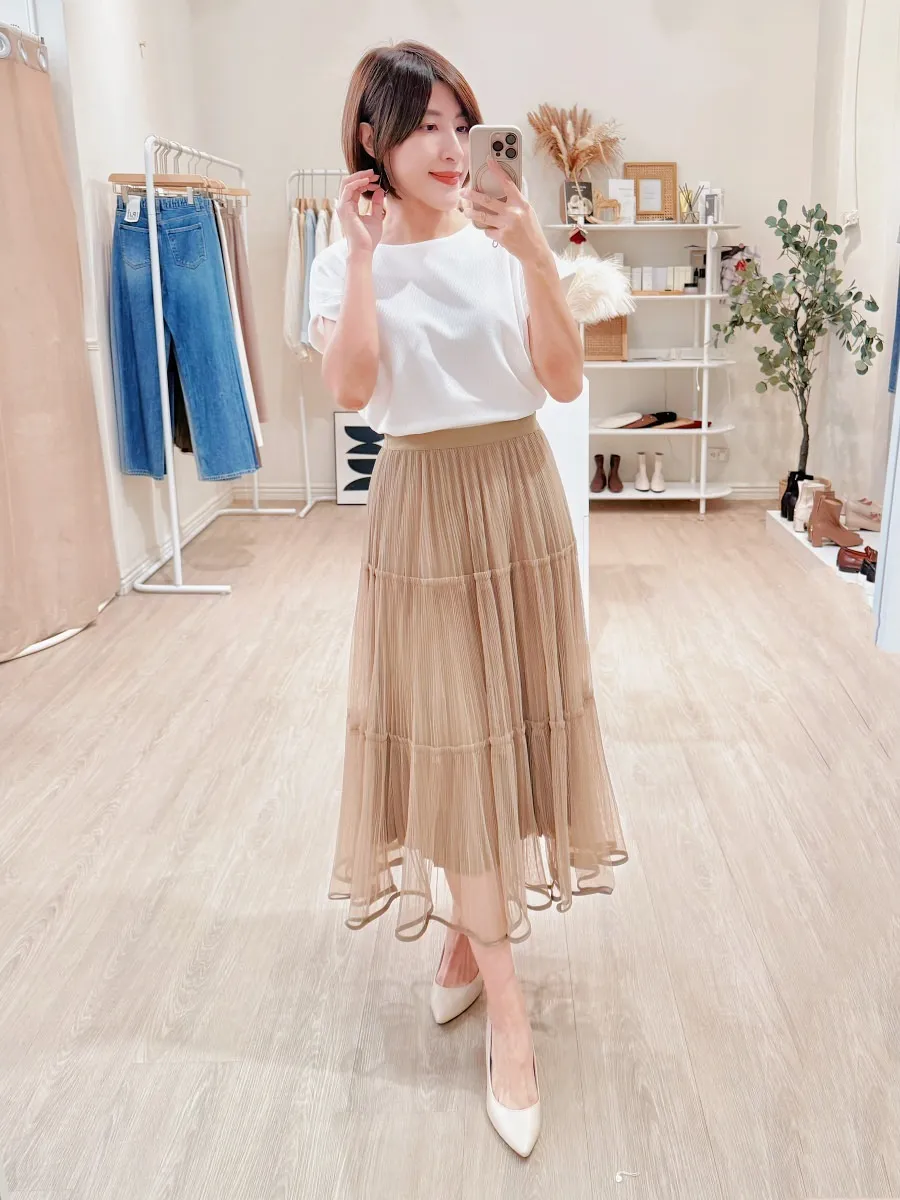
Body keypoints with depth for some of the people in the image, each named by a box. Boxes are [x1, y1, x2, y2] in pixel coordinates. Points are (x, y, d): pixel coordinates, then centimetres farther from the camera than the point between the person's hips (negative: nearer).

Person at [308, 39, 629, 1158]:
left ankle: (472, 933, 35)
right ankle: (508, 1010, 11)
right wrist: (363, 254, -16)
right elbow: (352, 390, -16)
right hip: (423, 508, -2)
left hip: (519, 499, 2)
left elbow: (566, 381, -7)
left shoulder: (507, 245, 2)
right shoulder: (347, 259, 0)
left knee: (507, 721, 9)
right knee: (448, 736, -1)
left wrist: (536, 259, -17)